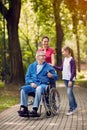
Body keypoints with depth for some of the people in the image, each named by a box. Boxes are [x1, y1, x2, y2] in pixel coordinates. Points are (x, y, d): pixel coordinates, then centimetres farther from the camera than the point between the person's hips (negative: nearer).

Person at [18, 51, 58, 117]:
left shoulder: (48, 66, 16)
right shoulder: (31, 66, 22)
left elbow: (56, 76, 12)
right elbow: (27, 77, 15)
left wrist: (51, 76, -11)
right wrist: (31, 82, -6)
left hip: (43, 85, -3)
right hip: (33, 85, 3)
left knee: (39, 89, -39)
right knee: (23, 89, -27)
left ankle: (35, 109, -43)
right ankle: (25, 109, -29)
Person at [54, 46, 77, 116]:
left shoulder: (72, 60, -13)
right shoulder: (64, 59, 10)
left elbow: (73, 71, -14)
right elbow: (61, 68, 16)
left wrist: (71, 80, -18)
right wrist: (53, 66, 10)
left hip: (70, 79, -7)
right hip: (65, 78, 8)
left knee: (69, 92, -11)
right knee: (70, 92, 15)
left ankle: (71, 109, -6)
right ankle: (74, 105, 29)